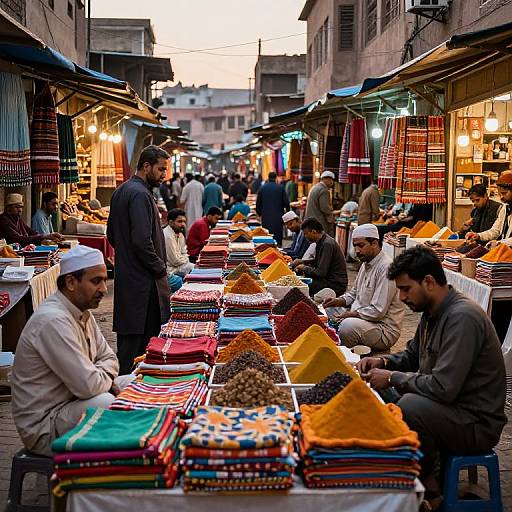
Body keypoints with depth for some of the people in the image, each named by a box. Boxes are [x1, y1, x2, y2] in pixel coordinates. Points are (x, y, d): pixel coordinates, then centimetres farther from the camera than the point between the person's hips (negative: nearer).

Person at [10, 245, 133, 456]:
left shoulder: (82, 313, 6)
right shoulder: (53, 320, -26)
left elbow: (108, 357, 16)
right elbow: (88, 385, -29)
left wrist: (105, 377, -7)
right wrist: (107, 378, -7)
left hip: (70, 401, 10)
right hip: (43, 426, -10)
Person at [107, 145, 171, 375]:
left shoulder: (121, 191, 15)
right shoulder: (140, 194, -17)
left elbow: (111, 233, 22)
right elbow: (142, 241, -24)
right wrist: (160, 268, -12)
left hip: (125, 276, 10)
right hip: (143, 279, -10)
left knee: (128, 336, 15)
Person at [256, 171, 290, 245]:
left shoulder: (262, 188, 2)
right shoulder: (281, 188, -3)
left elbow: (258, 203, 6)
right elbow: (286, 202, -2)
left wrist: (259, 213, 22)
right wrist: (287, 212, 14)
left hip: (266, 218, 1)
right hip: (278, 217, -1)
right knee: (278, 237, 3)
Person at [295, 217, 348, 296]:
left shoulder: (327, 244, -21)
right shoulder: (321, 241, 10)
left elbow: (320, 273, -24)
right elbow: (317, 261, 26)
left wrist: (304, 268, -8)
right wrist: (302, 262, 10)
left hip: (336, 284, -10)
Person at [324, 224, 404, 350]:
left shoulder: (386, 267, -20)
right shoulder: (366, 264, 12)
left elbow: (378, 311, -24)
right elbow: (354, 293, 25)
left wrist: (352, 314, -17)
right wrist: (339, 301, 4)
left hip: (384, 329, -10)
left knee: (348, 325, -34)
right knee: (328, 310, 11)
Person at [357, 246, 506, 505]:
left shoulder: (462, 318, -24)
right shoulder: (433, 312, 6)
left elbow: (443, 388, -30)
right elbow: (412, 355, 21)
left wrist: (392, 378, -18)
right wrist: (384, 362, 1)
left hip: (477, 424, -10)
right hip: (448, 407, 10)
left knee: (410, 406, -34)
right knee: (376, 392, 8)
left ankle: (428, 480, -9)